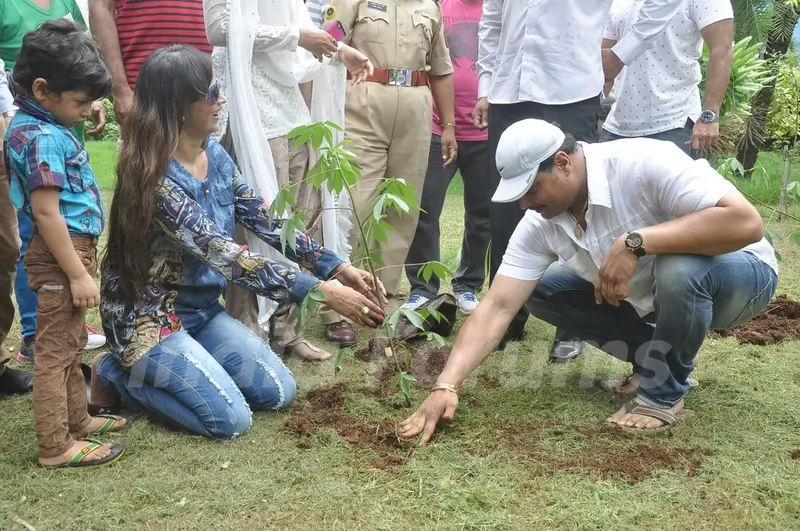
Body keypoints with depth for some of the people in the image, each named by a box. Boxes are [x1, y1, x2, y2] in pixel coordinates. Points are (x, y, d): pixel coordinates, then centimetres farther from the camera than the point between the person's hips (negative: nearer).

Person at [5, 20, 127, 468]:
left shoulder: (45, 127, 11)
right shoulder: (42, 137, -19)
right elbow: (46, 212, -24)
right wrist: (78, 274, -21)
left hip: (75, 250, 10)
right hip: (61, 256, -10)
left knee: (72, 344, 21)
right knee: (56, 350, -3)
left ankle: (76, 419, 36)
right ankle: (56, 447, 6)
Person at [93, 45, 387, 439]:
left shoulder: (216, 156, -1)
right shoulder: (154, 178, -27)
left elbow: (267, 222, 1)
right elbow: (222, 254, -33)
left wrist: (338, 268, -9)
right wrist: (321, 292, -36)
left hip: (201, 309, 8)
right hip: (149, 318, -8)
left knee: (279, 393, 2)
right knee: (231, 419, -16)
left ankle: (164, 370, 16)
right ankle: (118, 376, 4)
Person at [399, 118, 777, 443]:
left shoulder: (643, 164, -32)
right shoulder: (539, 223, -13)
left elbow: (746, 222, -39)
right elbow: (498, 306, -17)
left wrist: (635, 242, -41)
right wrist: (447, 385, -27)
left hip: (739, 273, -6)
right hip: (650, 296, 6)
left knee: (679, 269, -39)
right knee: (540, 290, -5)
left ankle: (664, 393, -12)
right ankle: (656, 359, 6)